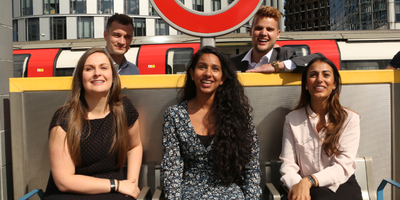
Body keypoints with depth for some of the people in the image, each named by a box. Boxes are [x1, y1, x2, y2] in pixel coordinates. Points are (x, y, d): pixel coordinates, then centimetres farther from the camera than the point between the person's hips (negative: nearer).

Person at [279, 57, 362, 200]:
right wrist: (297, 185, -25)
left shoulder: (350, 119, 0)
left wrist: (309, 180, -25)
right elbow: (288, 164, -3)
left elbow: (343, 167, -9)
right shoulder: (292, 119, 3)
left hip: (342, 187, 0)